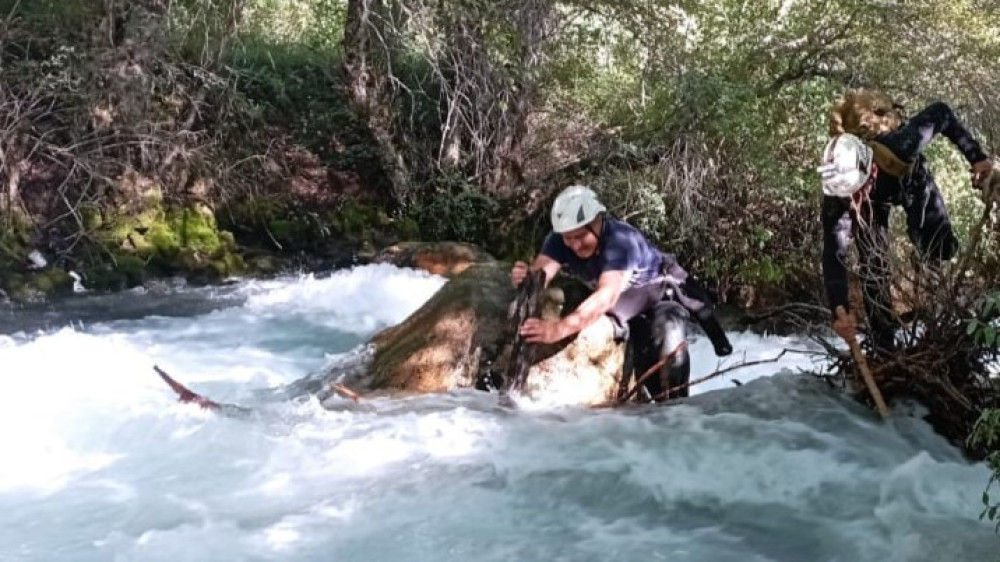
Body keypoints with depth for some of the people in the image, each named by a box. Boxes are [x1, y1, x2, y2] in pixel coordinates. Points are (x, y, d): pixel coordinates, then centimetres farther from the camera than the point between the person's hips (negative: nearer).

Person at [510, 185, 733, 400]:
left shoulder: (621, 240, -44)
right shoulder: (559, 241, -26)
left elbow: (606, 297, -57)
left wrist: (559, 329, -72)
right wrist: (524, 279, -65)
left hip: (662, 291, -5)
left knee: (668, 341, -26)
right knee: (643, 358, 8)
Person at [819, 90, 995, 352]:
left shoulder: (900, 146, -47)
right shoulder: (836, 195, -43)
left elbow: (941, 113, -28)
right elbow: (834, 256, -42)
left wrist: (976, 156, -25)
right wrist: (839, 310, -54)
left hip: (911, 180, 1)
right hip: (872, 202, -1)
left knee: (941, 251, 6)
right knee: (873, 271, -8)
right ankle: (885, 351, 7)